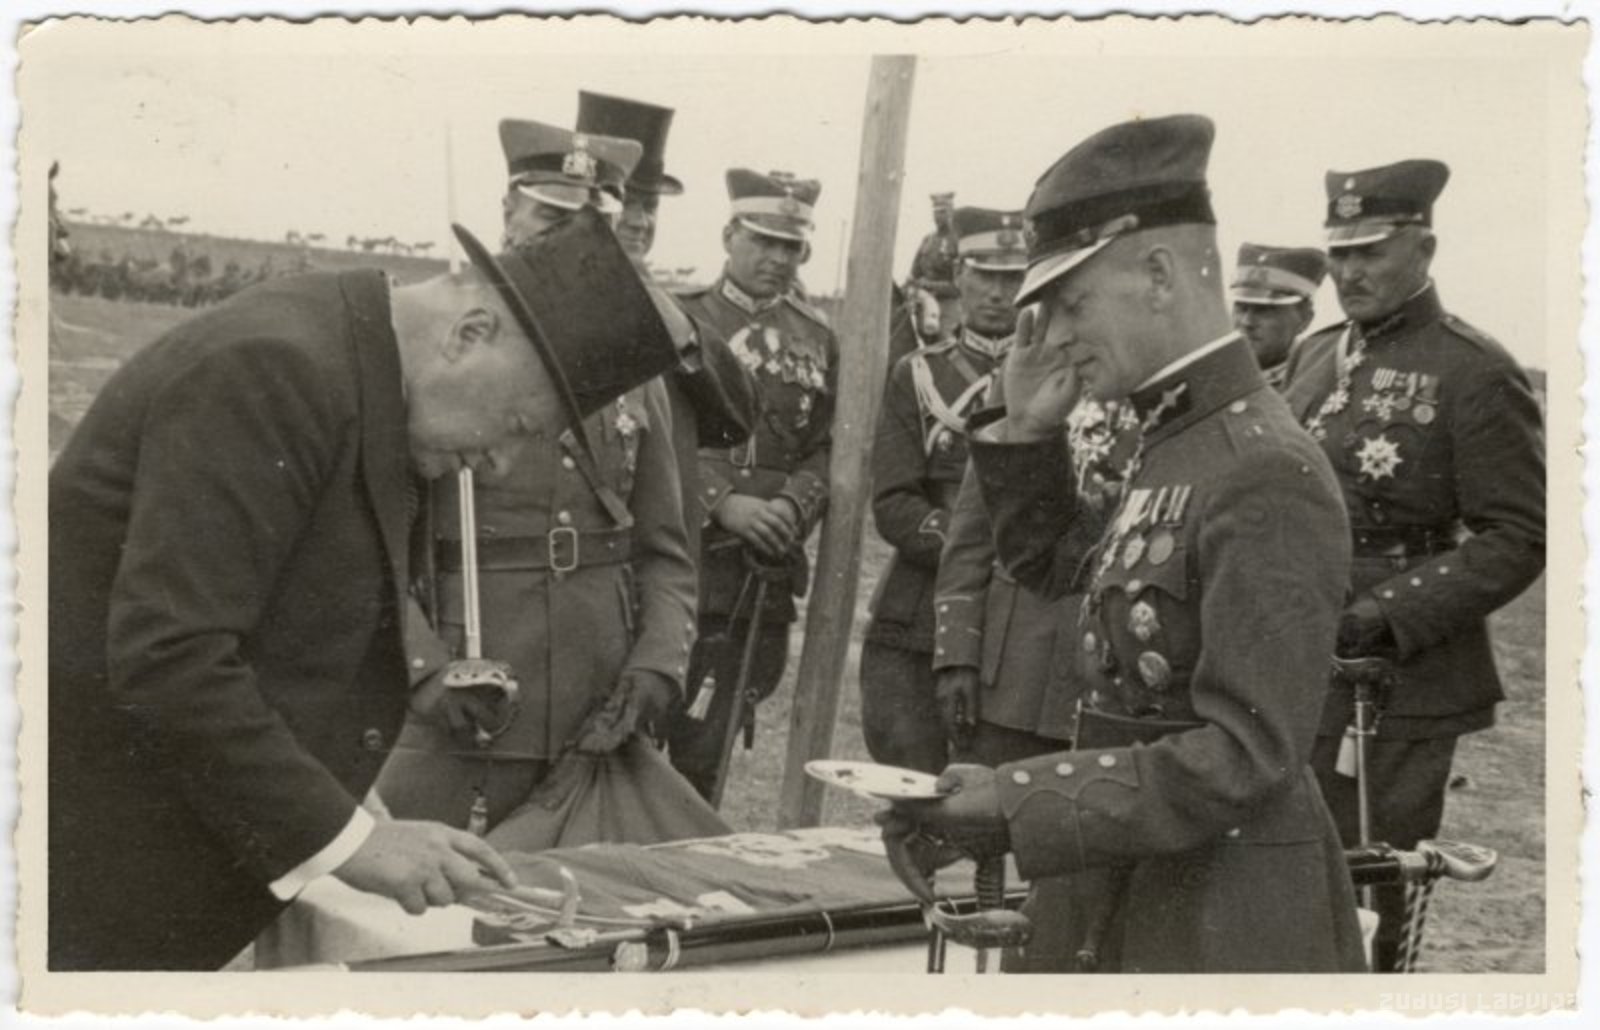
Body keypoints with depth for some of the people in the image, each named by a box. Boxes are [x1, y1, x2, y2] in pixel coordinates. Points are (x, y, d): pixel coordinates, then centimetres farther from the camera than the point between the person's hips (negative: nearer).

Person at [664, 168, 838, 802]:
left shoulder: (817, 340, 13)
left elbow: (827, 448, 10)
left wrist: (793, 506, -9)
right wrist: (724, 504, -18)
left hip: (764, 577, 3)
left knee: (704, 753, 7)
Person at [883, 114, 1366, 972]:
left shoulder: (1266, 476, -21)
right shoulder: (1169, 445, 7)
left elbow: (1246, 756, -25)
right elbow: (1050, 564, 24)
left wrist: (1017, 803, -25)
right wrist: (1028, 425, 8)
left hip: (1221, 926, -8)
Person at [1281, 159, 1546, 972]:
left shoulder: (1476, 374, -11)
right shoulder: (1314, 357, 11)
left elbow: (1518, 537, -14)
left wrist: (1386, 615, -22)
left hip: (1395, 688, -7)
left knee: (1371, 903, 4)